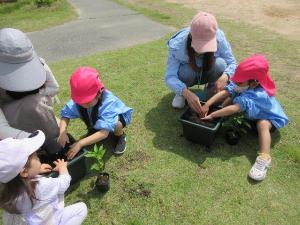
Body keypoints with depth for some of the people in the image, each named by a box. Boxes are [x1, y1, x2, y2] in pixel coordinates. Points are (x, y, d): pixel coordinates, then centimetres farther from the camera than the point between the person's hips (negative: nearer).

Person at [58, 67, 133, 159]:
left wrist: (80, 144, -51)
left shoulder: (108, 103, -44)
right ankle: (93, 129, 11)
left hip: (118, 116, -5)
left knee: (116, 124, -38)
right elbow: (65, 115, -21)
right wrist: (62, 133, -40)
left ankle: (120, 136, -2)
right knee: (81, 112, -17)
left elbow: (104, 133, -47)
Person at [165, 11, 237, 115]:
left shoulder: (219, 37, -28)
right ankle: (181, 93, -1)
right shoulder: (177, 45, -32)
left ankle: (211, 89, 0)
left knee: (220, 63, -31)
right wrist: (186, 93, -51)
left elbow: (232, 63, -19)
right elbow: (170, 77, -33)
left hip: (208, 73, 1)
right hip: (188, 75, -1)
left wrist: (225, 76, -43)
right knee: (186, 71, -35)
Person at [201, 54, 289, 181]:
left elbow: (234, 109, -51)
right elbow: (225, 92, -29)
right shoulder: (242, 85, -23)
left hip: (268, 117, -7)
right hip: (251, 113, 7)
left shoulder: (256, 95, -43)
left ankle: (264, 159, -44)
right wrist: (207, 105, -39)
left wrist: (212, 115, -49)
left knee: (262, 125, -39)